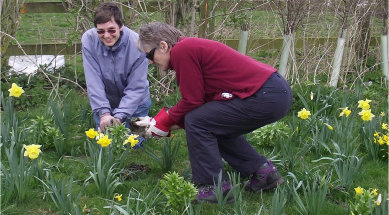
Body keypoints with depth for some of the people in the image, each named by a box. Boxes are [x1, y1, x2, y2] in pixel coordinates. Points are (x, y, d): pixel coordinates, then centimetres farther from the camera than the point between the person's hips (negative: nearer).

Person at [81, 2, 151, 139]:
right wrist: (103, 113, -30)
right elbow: (93, 82, -20)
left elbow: (136, 87, -23)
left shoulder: (136, 44, -25)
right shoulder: (89, 40, -21)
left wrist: (119, 116, -32)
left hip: (134, 104, -1)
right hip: (104, 103, 1)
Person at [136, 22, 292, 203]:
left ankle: (213, 188, 0)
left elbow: (192, 102, -11)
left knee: (196, 122, -6)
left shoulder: (182, 50, -10)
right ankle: (263, 173, 24)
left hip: (266, 98, -11)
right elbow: (198, 102, 19)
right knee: (218, 127, 24)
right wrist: (158, 122, 17)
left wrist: (164, 122, 6)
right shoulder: (191, 47, 20)